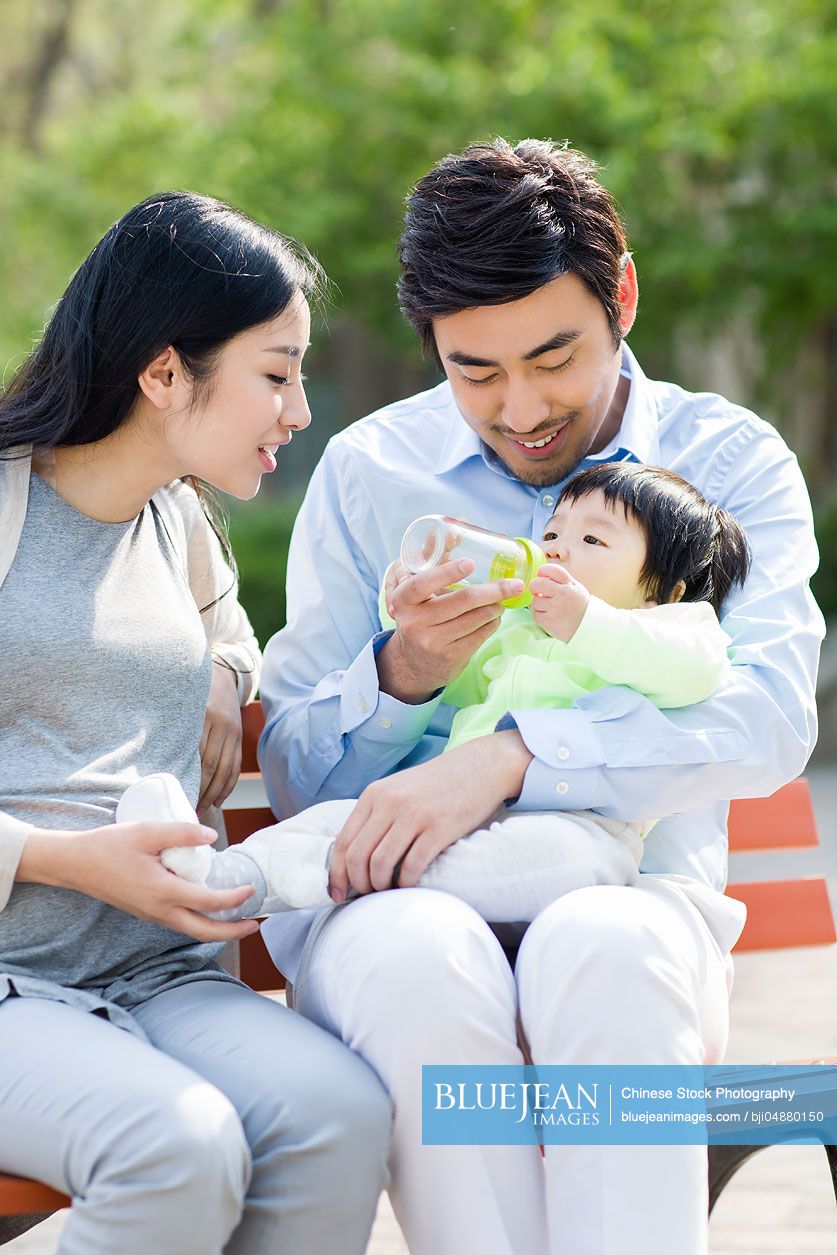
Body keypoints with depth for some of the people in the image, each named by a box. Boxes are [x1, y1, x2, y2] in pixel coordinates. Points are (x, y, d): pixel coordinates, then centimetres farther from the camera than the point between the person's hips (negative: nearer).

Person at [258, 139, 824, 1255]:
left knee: (602, 947, -38)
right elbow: (294, 775, 10)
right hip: (396, 899, 1)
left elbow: (769, 720, -11)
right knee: (421, 959, -36)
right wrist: (399, 675, -12)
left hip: (626, 884, -1)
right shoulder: (366, 471, 11)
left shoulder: (733, 462, 7)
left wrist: (511, 756, -24)